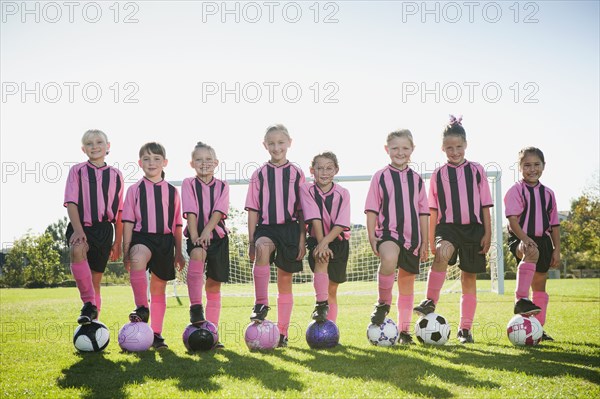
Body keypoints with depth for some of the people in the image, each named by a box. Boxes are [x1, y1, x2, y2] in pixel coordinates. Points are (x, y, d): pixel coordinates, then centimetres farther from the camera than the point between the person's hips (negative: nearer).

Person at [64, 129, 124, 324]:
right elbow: (71, 203, -5)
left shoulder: (115, 175, 11)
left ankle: (93, 323, 15)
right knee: (77, 250, -36)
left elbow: (119, 212, 12)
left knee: (96, 280, 5)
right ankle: (89, 304, -32)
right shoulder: (77, 171, 4)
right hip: (81, 227, -2)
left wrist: (118, 242, 9)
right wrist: (78, 229, -20)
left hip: (104, 229, 3)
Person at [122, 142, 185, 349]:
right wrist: (126, 250, -5)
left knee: (159, 288, 7)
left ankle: (156, 333, 17)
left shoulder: (172, 192, 10)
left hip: (165, 240, 3)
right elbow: (128, 222, 1)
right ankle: (142, 308, -30)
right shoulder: (135, 190, 4)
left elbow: (177, 225, 13)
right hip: (142, 237, -3)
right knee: (138, 258, -38)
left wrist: (178, 252, 10)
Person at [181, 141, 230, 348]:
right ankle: (195, 308, -35)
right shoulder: (189, 184, 5)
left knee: (214, 285, 3)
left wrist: (206, 231, -22)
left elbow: (218, 212, -6)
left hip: (217, 235, 2)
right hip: (196, 235, -2)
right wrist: (195, 236, -18)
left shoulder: (222, 186, 8)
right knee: (197, 254, -37)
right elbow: (191, 213, -6)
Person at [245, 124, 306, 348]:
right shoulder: (259, 174, 6)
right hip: (266, 228, -1)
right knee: (262, 248, -36)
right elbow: (253, 210, 5)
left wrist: (302, 240, 0)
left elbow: (302, 210, 6)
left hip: (290, 228, 1)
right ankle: (261, 304, -34)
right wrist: (251, 241, -1)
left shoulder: (297, 174, 6)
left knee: (285, 280, 6)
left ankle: (282, 333, 15)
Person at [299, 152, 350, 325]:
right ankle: (321, 305, -36)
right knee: (321, 259, -35)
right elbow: (315, 219, -19)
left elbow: (340, 225, -15)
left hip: (338, 241, 2)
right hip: (317, 240, -1)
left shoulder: (342, 193, -6)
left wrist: (325, 241, -30)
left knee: (332, 289, 6)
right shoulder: (307, 190, -8)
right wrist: (321, 244, -29)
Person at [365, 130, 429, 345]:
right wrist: (372, 237, -8)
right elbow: (372, 210, 0)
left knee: (407, 283, 9)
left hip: (412, 237, 4)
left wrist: (425, 242, 8)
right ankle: (383, 303, -16)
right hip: (388, 232, -4)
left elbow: (423, 212, 12)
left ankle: (404, 330, 23)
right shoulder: (380, 177, 1)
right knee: (389, 258, -37)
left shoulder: (416, 179, 9)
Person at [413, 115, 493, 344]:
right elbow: (433, 210, 6)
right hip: (447, 226, -1)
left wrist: (487, 233, -2)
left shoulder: (476, 171, 5)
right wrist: (431, 239, 1)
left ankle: (465, 329, 14)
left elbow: (485, 205, 5)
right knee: (442, 253, -34)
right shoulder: (438, 175, 5)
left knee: (469, 277, 5)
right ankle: (430, 302, -36)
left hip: (473, 227, 1)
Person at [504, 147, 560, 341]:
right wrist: (524, 238, -30)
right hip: (520, 239, -6)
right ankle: (521, 300, -45)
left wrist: (556, 250, 7)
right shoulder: (515, 191, -3)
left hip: (543, 240, 6)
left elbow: (554, 225, 13)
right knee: (531, 252, -40)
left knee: (540, 285, 9)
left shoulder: (548, 194, 12)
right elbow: (512, 219, -15)